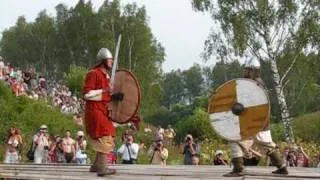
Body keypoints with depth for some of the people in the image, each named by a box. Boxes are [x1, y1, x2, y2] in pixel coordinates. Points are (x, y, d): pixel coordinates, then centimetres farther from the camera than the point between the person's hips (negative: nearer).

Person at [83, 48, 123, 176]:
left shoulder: (106, 75, 18)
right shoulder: (93, 74, -11)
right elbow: (87, 94, -19)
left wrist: (114, 97, 7)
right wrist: (104, 91, -23)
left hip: (103, 111, 10)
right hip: (95, 111, -10)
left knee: (105, 139, 14)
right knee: (105, 138, -14)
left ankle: (96, 165, 24)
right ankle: (101, 168, -12)